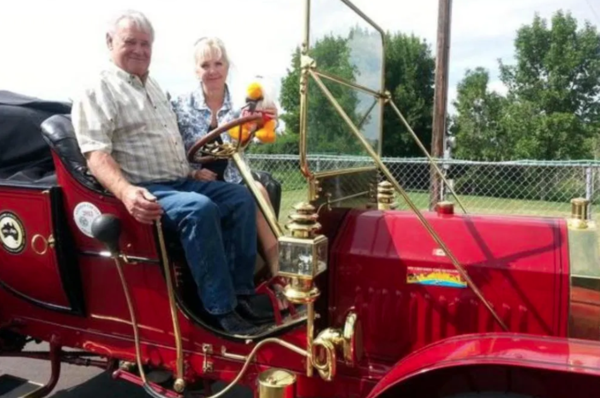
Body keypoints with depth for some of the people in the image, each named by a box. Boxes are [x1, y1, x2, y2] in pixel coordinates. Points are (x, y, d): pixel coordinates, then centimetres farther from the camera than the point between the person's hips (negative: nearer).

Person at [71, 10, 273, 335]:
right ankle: (223, 308, -25)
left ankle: (242, 290, -4)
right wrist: (126, 192, -35)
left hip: (181, 181, 9)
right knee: (200, 209, -33)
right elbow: (97, 155, -18)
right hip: (143, 191, -9)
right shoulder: (98, 92, -5)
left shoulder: (152, 86, 22)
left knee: (241, 197, -4)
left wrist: (194, 169, 17)